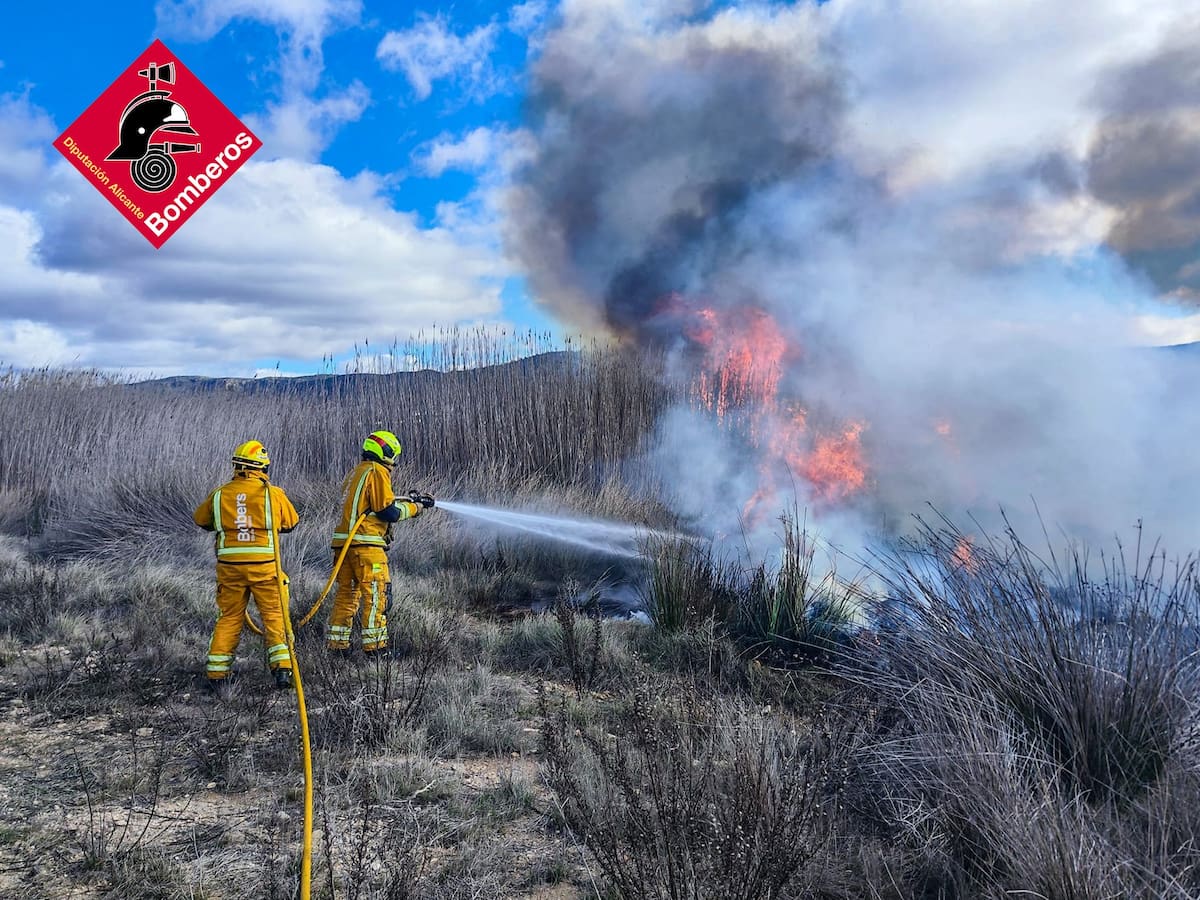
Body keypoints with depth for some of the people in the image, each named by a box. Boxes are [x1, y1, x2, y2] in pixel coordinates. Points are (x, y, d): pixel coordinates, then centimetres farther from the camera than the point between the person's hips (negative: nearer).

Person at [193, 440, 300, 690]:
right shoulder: (273, 493, -3)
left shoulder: (219, 494, 3)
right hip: (264, 565, -2)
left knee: (228, 617, 15)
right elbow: (291, 523, 9)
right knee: (274, 616, 6)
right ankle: (282, 667, -4)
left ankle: (217, 671, 18)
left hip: (229, 565, 2)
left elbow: (201, 519, 19)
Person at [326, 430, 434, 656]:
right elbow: (388, 512, -12)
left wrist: (407, 499, 21)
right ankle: (374, 645, -4)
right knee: (376, 594, -4)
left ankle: (337, 643, 17)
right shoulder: (377, 472, -8)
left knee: (346, 593, 14)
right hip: (366, 544, -9)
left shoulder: (356, 471, 21)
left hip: (344, 542, 9)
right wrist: (413, 508, 3)